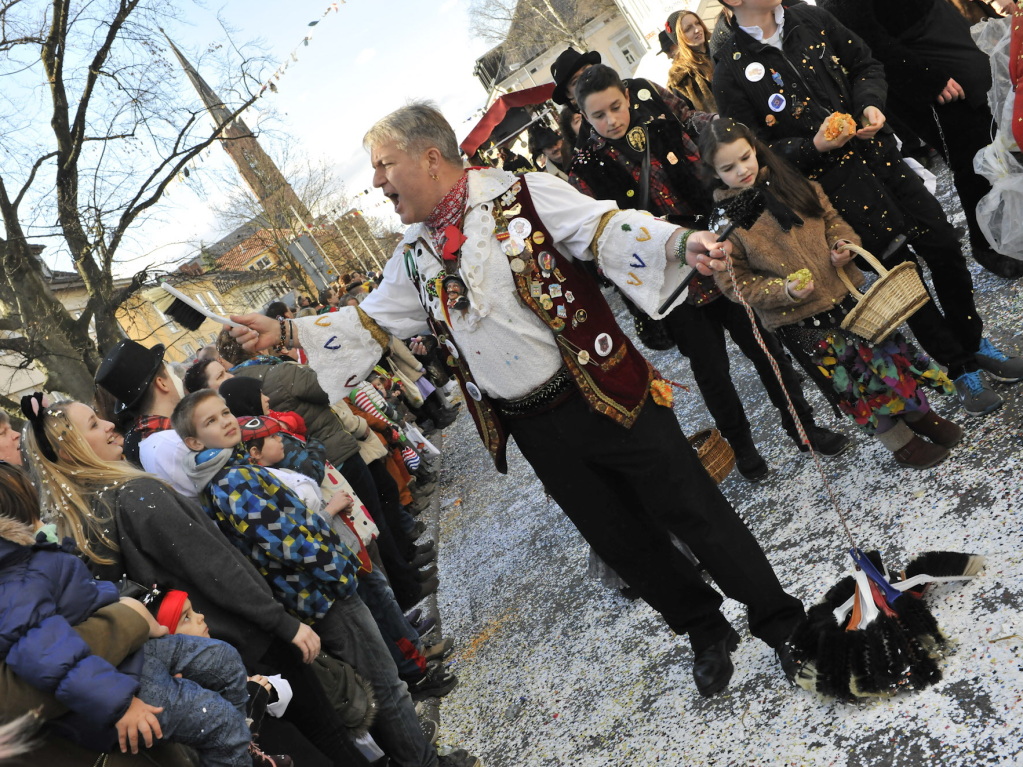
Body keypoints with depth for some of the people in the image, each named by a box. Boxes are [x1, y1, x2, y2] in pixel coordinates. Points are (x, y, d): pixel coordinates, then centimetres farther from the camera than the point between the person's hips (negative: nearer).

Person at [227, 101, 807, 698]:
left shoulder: (523, 195, -7)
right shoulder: (415, 257, 9)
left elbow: (606, 229, -15)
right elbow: (370, 326, 16)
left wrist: (681, 244, -33)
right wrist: (284, 331, 8)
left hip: (604, 394, -5)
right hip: (537, 429, 5)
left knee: (689, 508, 4)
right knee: (620, 537, 14)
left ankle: (783, 623, 27)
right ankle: (708, 633, 38)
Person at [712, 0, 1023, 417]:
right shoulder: (730, 70, -11)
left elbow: (865, 65, 14)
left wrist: (871, 104, -6)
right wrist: (813, 146, -23)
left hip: (880, 153, 5)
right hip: (834, 183, -5)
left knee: (944, 246, 6)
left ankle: (974, 343, 31)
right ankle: (959, 369, 23)